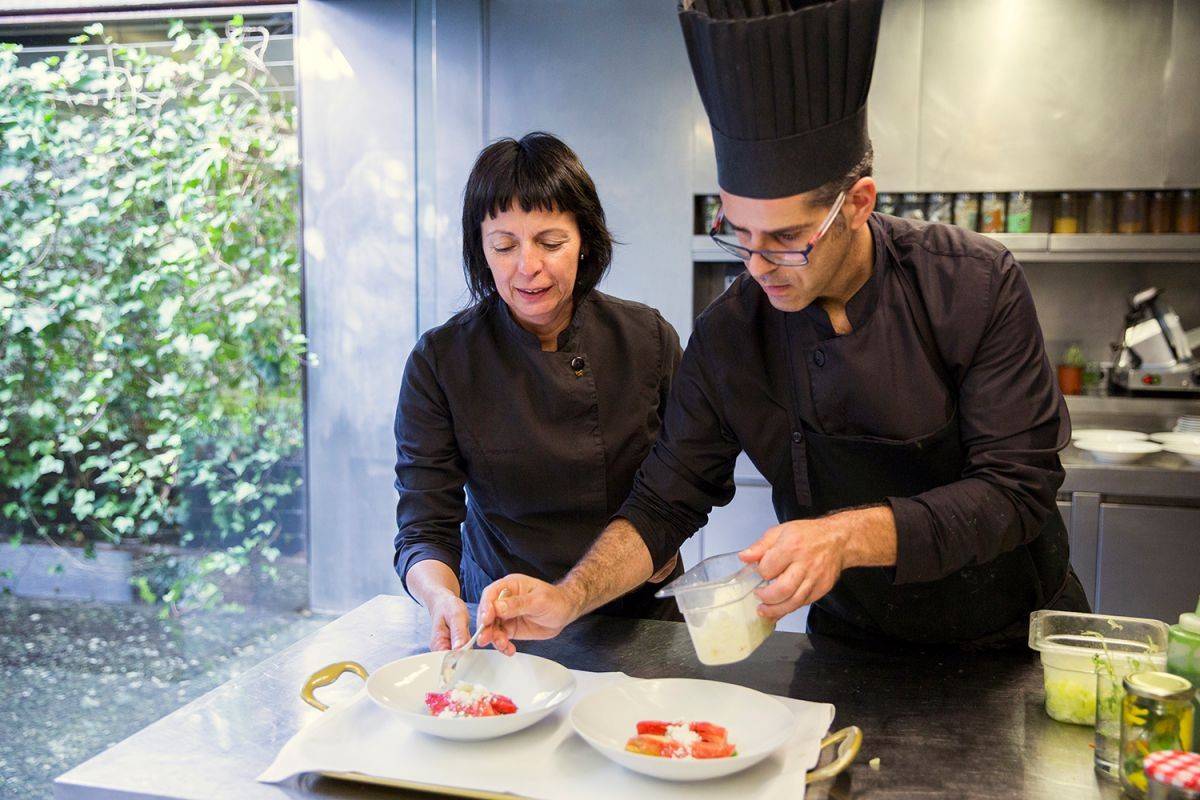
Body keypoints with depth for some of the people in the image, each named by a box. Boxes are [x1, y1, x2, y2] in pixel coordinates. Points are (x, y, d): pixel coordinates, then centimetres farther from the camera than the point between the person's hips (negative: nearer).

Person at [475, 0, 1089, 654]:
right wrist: (567, 600, -21)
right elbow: (664, 503, -6)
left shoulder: (975, 286, -20)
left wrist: (853, 536, -36)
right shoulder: (728, 335, -15)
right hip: (854, 644, 0)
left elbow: (1018, 489, -21)